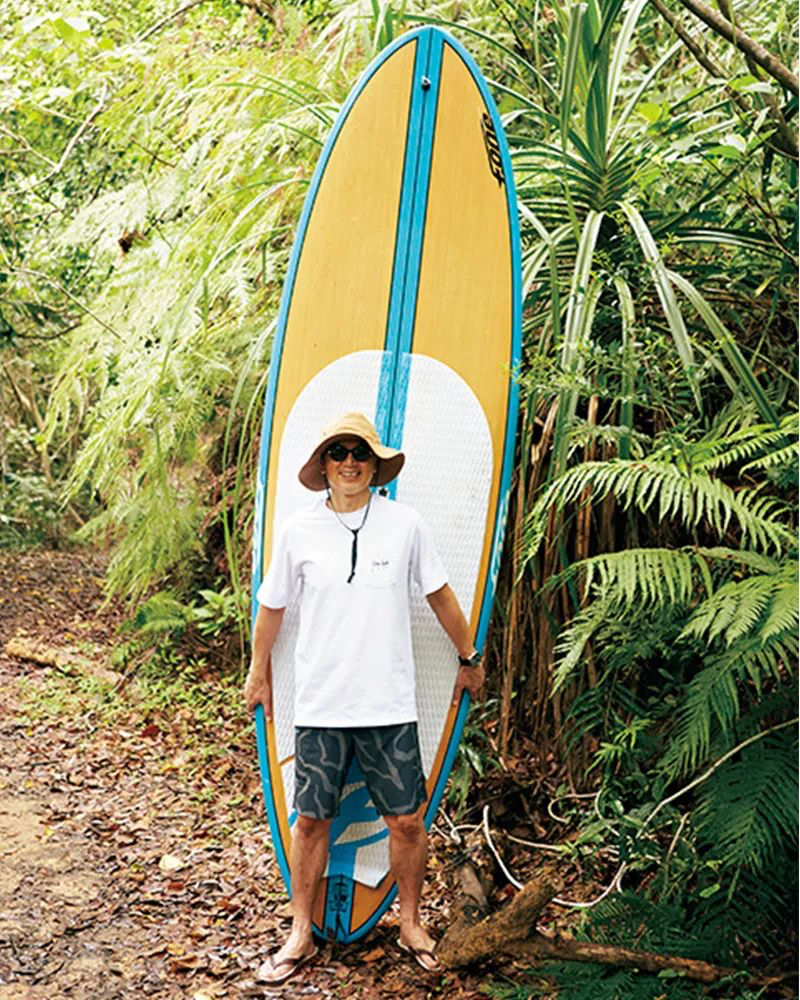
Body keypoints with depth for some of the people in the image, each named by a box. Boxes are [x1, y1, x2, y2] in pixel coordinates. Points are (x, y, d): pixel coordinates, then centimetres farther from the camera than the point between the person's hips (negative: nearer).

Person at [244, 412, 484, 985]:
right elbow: (272, 607, 11)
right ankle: (301, 936, 24)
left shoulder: (404, 523, -2)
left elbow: (439, 594, 10)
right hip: (319, 705, 0)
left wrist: (469, 659, 17)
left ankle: (411, 924, 27)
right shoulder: (299, 530, -1)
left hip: (390, 705, 0)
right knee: (311, 820, 7)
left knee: (407, 820, 5)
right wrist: (259, 673, 19)